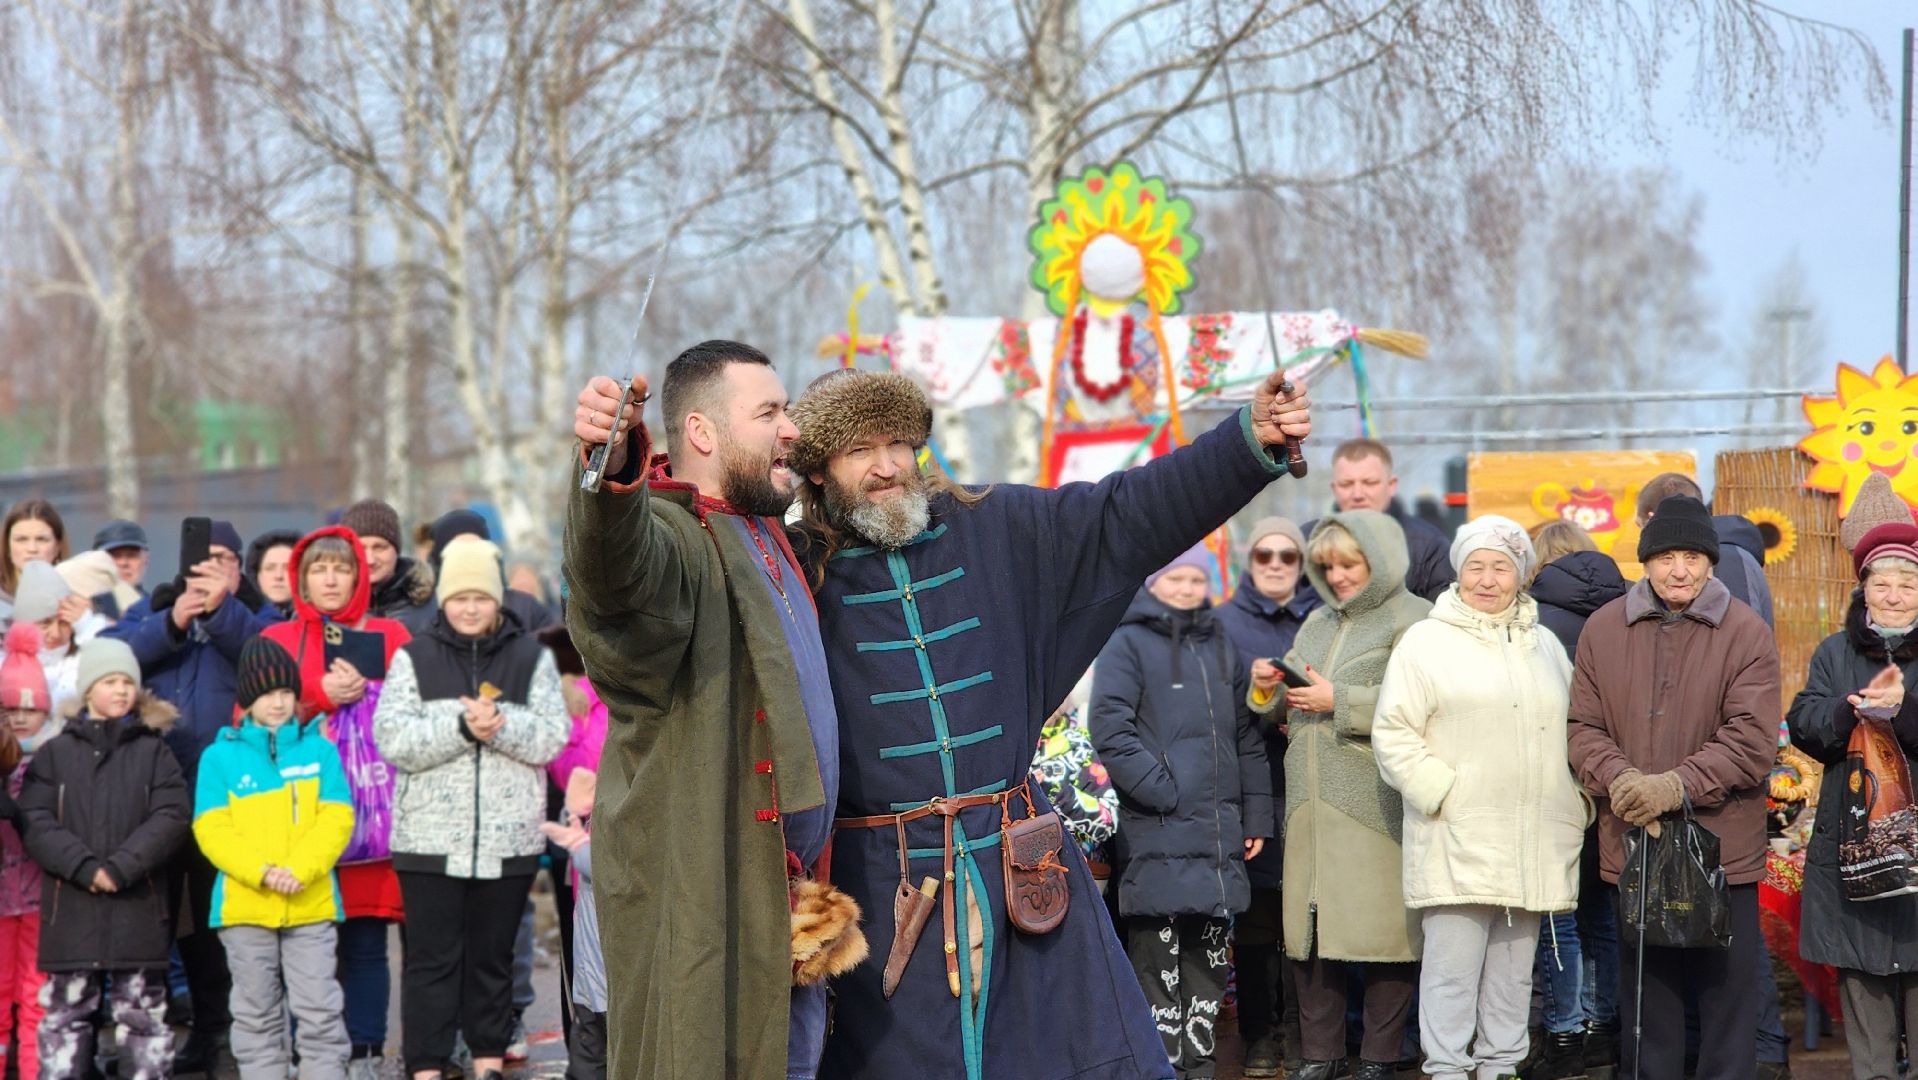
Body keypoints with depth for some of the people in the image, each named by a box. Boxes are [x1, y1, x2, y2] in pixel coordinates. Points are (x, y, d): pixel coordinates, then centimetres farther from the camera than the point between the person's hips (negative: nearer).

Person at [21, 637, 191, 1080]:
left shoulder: (154, 752, 8)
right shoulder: (55, 753, 8)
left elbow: (171, 817, -4)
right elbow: (35, 822, -2)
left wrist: (120, 867, -16)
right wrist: (84, 867, -16)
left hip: (139, 907, 0)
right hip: (71, 909, 0)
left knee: (142, 1011, 4)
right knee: (64, 1011, 2)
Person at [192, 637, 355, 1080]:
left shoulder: (320, 750, 5)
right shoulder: (220, 757, 3)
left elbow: (336, 820, -2)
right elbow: (212, 829, -5)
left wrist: (298, 869, -17)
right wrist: (261, 871, -19)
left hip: (311, 905, 0)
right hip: (244, 907, 0)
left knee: (320, 1011, -1)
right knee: (257, 1014, 8)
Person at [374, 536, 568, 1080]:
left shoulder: (531, 657, 7)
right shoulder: (414, 657, 4)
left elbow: (552, 735, -3)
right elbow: (392, 736, -8)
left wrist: (499, 723, -20)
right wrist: (462, 728, -20)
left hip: (509, 838, 1)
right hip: (430, 837, -1)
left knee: (493, 955, 10)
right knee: (432, 958, 0)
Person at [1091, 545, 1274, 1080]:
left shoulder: (1220, 648, 18)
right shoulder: (1128, 643, -1)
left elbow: (1246, 737, 19)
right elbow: (1110, 729, -11)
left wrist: (1256, 816, 13)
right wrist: (1160, 790, -16)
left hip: (1219, 831, 6)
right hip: (1158, 831, -6)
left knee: (1208, 954, 9)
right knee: (1158, 959, -6)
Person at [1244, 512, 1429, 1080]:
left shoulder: (1413, 620, -3)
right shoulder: (1319, 622, 22)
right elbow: (1292, 708, 27)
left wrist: (1339, 702, -14)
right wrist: (1269, 691, 6)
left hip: (1374, 804, -7)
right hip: (1311, 798, 7)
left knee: (1379, 926, -4)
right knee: (1309, 927, 6)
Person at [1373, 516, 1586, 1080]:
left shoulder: (1545, 646, 18)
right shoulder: (1428, 642, 2)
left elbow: (1573, 732, 23)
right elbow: (1393, 733, -3)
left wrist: (1575, 801, 10)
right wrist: (1440, 792, -12)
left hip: (1534, 840, 5)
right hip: (1459, 839, -5)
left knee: (1514, 966, 9)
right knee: (1453, 962, -8)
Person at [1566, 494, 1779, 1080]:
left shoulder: (1746, 633, -4)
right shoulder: (1604, 629, 5)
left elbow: (1752, 737, -11)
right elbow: (1586, 727, 3)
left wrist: (1680, 783, -23)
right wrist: (1618, 777, -18)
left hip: (1724, 846, -2)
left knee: (1728, 985, 3)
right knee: (1645, 984, 12)